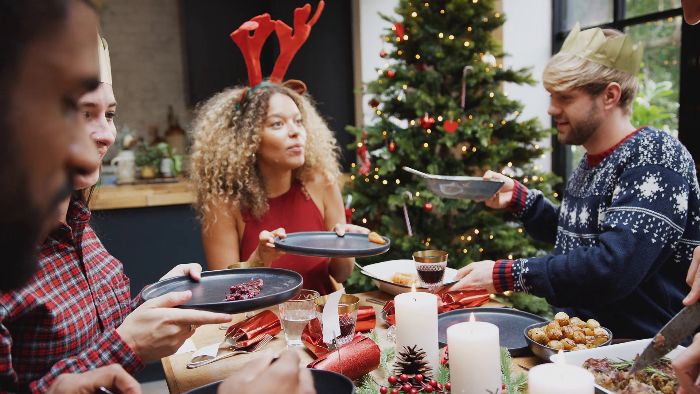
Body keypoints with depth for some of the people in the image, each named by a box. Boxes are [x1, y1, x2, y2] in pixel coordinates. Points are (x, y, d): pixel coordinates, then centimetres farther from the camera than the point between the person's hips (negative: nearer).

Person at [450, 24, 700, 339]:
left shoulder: (656, 159, -17)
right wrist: (517, 198, 7)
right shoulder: (592, 160, 9)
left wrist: (507, 275, -24)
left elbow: (613, 268, -28)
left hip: (638, 347, -7)